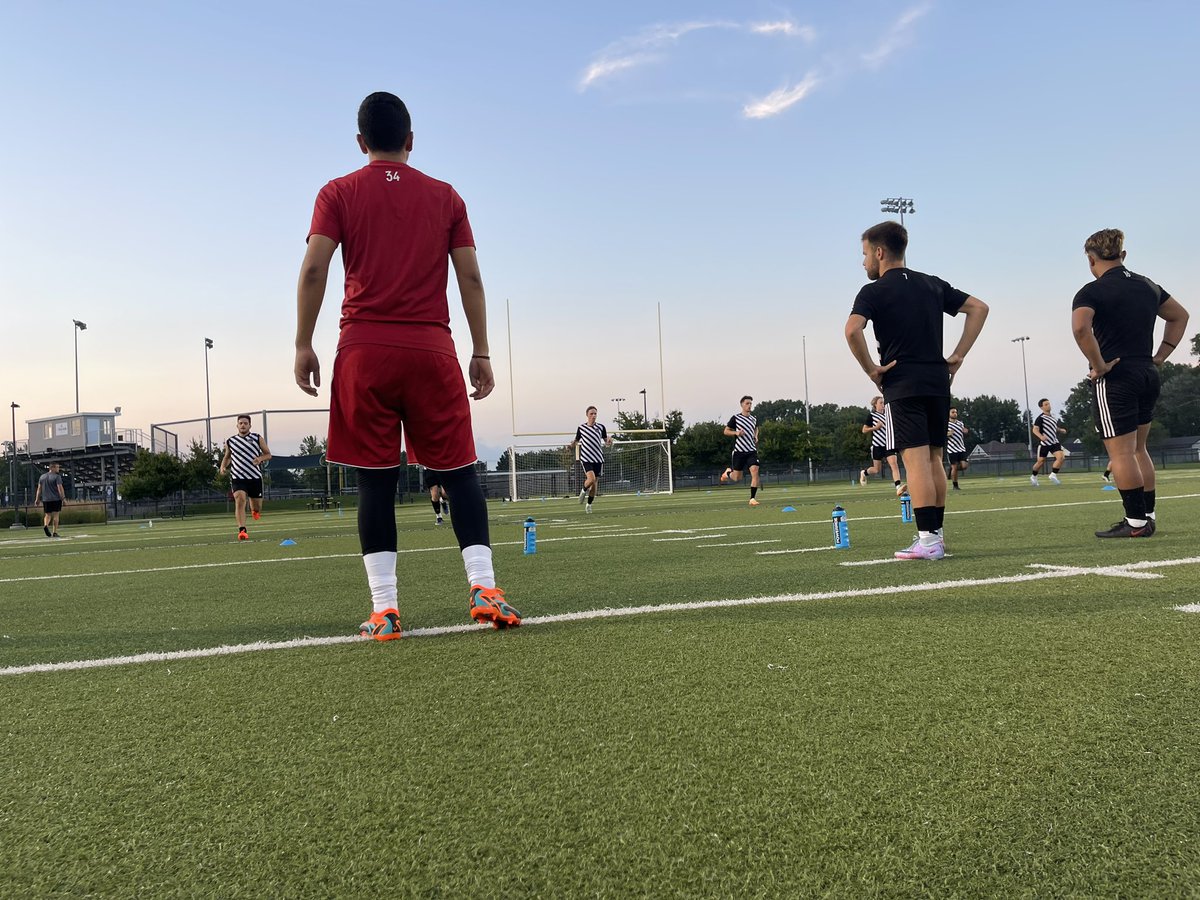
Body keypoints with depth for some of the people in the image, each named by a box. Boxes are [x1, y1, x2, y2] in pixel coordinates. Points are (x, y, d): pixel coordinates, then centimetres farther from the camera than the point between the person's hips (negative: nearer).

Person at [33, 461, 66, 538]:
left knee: (47, 514, 13)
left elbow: (39, 489, 12)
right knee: (55, 515, 0)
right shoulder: (57, 477, -7)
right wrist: (63, 498, -12)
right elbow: (60, 488, -14)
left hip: (45, 499, 5)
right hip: (56, 499, -5)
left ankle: (45, 525, -15)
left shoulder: (42, 476, 12)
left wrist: (37, 499, 14)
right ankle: (54, 532, -2)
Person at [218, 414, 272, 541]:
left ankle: (254, 510, 46)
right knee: (240, 500, -24)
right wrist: (223, 467, 5)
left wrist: (260, 458, -12)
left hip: (255, 477, 1)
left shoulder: (257, 438, 6)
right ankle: (242, 530, -27)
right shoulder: (230, 442, 9)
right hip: (237, 477, 0)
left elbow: (268, 454, 9)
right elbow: (227, 456, 25)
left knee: (257, 509, 7)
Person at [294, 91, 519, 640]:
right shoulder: (445, 197, 12)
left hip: (364, 352, 0)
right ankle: (483, 588, -5)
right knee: (458, 470, 5)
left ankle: (384, 609, -1)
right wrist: (482, 353, 9)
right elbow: (470, 277, 7)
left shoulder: (338, 194, 9)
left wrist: (303, 345, 2)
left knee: (375, 480, 1)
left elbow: (314, 270, -2)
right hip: (432, 351, 1)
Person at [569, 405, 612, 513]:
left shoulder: (601, 427, 6)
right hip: (586, 458, -2)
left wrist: (609, 442, -13)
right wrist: (572, 445, -10)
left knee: (595, 483, 4)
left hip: (598, 459, 2)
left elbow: (607, 443, 11)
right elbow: (576, 442, 13)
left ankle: (589, 504, 21)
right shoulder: (581, 428, 3)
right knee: (591, 479, -22)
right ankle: (584, 490, 10)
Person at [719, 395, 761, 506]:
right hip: (739, 450, -3)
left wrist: (756, 437, 12)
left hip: (752, 450, 3)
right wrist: (736, 432, -16)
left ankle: (752, 498, -12)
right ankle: (728, 472, 40)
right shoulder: (735, 417, -2)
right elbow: (726, 431, 2)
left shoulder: (754, 419, 10)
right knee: (737, 478, 4)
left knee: (755, 472, -17)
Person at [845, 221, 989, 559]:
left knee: (915, 459, -8)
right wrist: (957, 356, 10)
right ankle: (936, 534, 18)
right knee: (934, 459, 13)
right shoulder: (933, 285, 14)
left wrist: (870, 368, -9)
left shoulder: (874, 291, -4)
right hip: (938, 381, 6)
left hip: (902, 384, -6)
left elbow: (852, 330, -21)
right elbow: (979, 307, 14)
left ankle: (927, 540, -11)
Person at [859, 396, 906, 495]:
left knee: (894, 464, -17)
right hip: (877, 445, -4)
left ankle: (898, 487, -28)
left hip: (888, 444, 4)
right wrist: (875, 427, -17)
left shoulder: (887, 414, 10)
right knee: (877, 470, 5)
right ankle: (864, 473, 37)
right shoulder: (871, 415, -4)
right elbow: (864, 430, -3)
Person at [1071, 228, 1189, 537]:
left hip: (1114, 379, -8)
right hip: (1148, 375, 8)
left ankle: (1136, 521, -1)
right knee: (1138, 450, 17)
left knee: (1120, 453, -2)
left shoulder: (1092, 292, -10)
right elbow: (1180, 316, 25)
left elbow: (1080, 327, -29)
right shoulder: (1148, 286, 13)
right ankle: (1149, 516, 20)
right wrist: (1160, 356, 19)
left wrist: (1099, 365, -18)